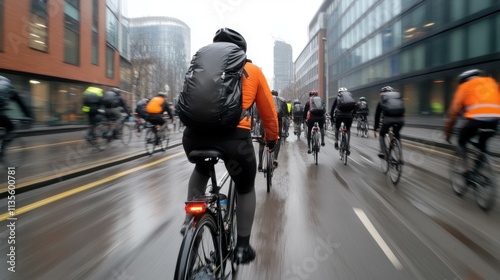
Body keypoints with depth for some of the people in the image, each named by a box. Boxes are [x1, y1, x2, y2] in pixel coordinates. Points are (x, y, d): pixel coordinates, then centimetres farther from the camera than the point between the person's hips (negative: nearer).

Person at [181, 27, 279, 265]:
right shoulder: (253, 70, 19)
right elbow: (268, 110, 22)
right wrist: (272, 138, 37)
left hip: (194, 133, 3)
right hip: (234, 135, -2)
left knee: (201, 169, 38)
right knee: (245, 188, 24)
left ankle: (190, 219, 31)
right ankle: (242, 247, 28)